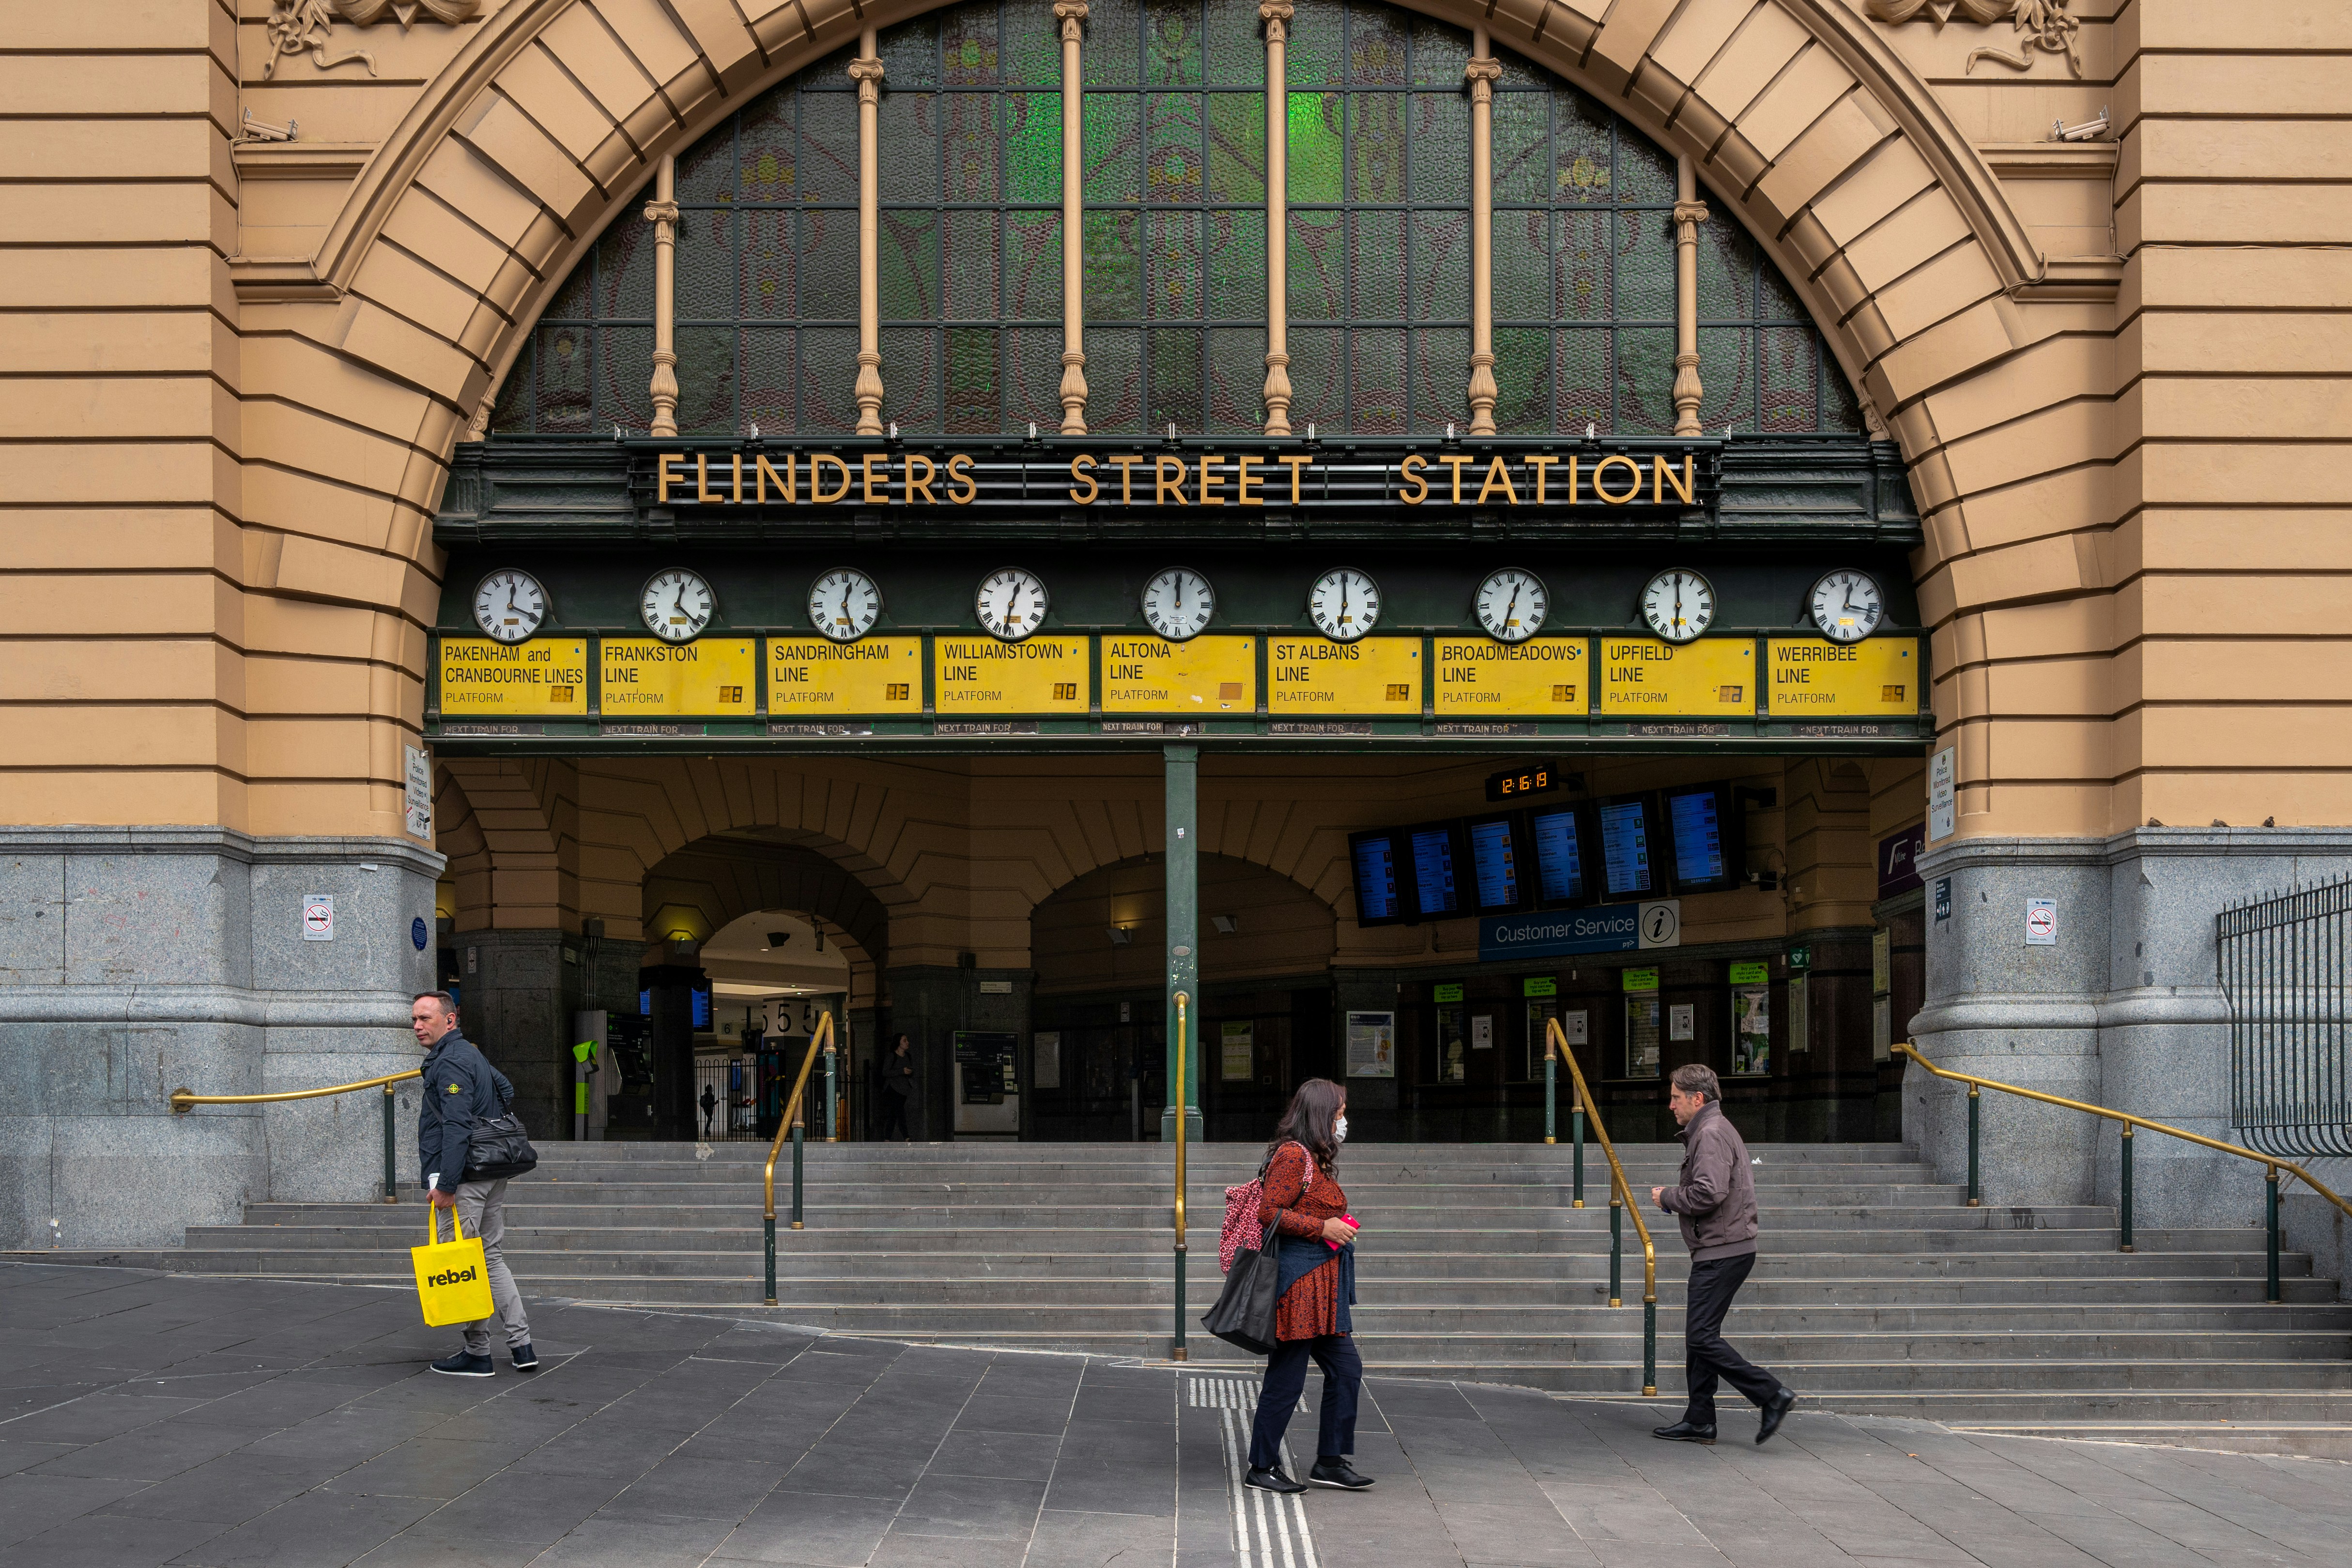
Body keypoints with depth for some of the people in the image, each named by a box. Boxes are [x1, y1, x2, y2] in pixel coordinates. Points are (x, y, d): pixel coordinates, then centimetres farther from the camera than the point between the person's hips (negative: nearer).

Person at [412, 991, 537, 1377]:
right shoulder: (472, 1055, 17)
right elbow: (507, 1090, 29)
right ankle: (521, 1345, 11)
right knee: (490, 1257, 13)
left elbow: (455, 1128, -22)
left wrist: (446, 1184, -24)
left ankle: (477, 1353, 1)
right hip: (493, 1174, 10)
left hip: (464, 1177, -10)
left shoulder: (450, 1063, -14)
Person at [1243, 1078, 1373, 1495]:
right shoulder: (1294, 1156, -13)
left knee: (1345, 1369, 9)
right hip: (1299, 1280, -11)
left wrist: (1338, 1227, 13)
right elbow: (1269, 1212, -19)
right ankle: (1262, 1468, 5)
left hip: (1321, 1287, 11)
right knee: (1287, 1378, -4)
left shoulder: (1314, 1160, 18)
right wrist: (1322, 1228, -16)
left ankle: (1330, 1462, 16)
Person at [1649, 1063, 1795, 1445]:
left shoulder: (1711, 1134, -14)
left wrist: (1667, 1198, -9)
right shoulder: (1718, 1130, 19)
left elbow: (1708, 1194, -26)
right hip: (1722, 1250, 11)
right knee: (1699, 1337, 12)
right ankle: (1699, 1420, 15)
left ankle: (1772, 1394, -11)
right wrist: (1675, 1198, 15)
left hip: (1721, 1253, -11)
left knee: (1702, 1338, -12)